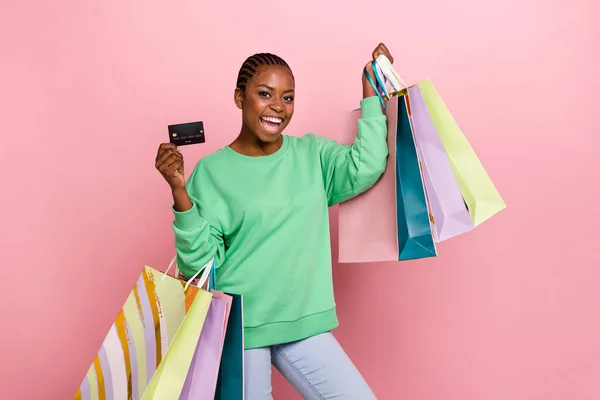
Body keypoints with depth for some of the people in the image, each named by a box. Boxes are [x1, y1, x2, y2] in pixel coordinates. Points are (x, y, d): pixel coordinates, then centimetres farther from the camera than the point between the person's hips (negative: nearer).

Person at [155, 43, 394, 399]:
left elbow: (366, 168, -16)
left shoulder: (313, 153, 4)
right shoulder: (212, 171, -5)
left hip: (303, 323, 3)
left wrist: (371, 90, -10)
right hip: (238, 327, -3)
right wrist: (180, 192, -20)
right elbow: (199, 264, -8)